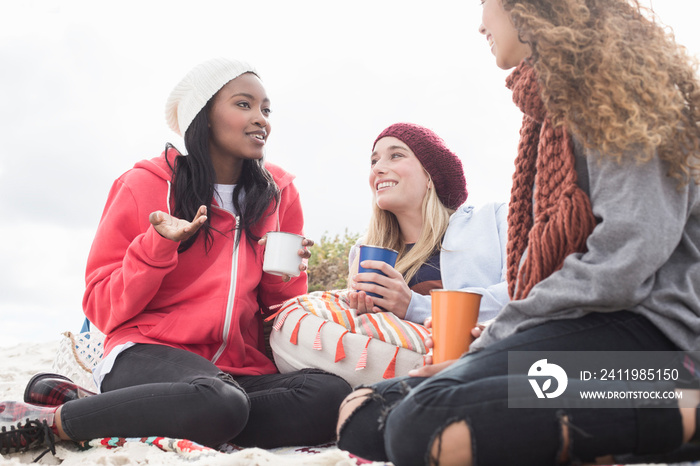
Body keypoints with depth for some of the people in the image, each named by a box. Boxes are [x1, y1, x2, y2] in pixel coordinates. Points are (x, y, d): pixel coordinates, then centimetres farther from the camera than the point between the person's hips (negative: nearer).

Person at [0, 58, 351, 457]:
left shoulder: (280, 194, 11)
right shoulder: (146, 185, 2)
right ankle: (50, 420, -19)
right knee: (218, 403, -39)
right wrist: (159, 245, -14)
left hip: (244, 368, 6)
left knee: (333, 395, -27)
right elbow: (103, 308, 1)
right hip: (148, 354, -5)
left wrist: (284, 276, -4)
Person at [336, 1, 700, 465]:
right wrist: (499, 337, 7)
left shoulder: (619, 79, -4)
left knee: (424, 421, -31)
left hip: (646, 322, -9)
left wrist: (497, 336, -11)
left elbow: (627, 259, -16)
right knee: (360, 414, -6)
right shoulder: (552, 103, 24)